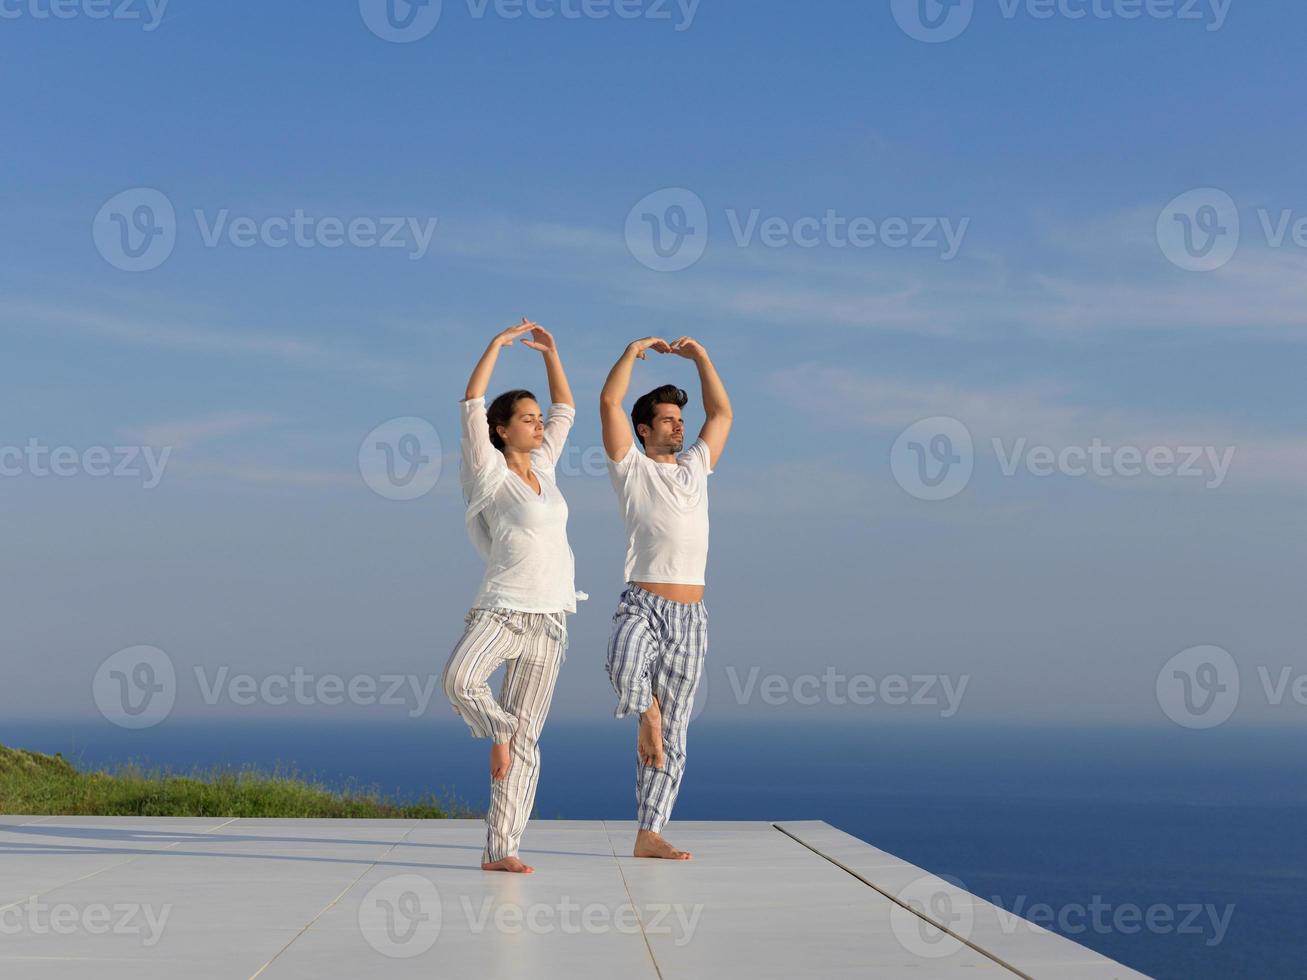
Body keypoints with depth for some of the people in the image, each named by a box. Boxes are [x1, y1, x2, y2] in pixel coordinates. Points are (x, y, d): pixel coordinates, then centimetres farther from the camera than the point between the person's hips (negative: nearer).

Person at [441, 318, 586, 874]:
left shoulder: (541, 467, 14)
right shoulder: (491, 473, -2)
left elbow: (566, 409, 25)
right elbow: (472, 405, -11)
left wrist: (550, 352, 19)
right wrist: (497, 344, -7)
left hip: (548, 619, 5)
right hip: (502, 608, -5)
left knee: (525, 739, 1)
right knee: (459, 680, -35)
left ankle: (501, 850, 2)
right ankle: (496, 731, -1)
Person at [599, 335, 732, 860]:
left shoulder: (695, 467, 19)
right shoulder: (632, 468, 5)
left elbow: (722, 413, 26)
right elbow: (609, 402, -4)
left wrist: (699, 356, 22)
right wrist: (634, 351, 2)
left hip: (690, 618, 4)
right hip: (642, 606, -4)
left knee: (673, 737, 3)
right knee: (625, 670, -40)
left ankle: (649, 835, 7)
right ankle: (647, 713, -8)